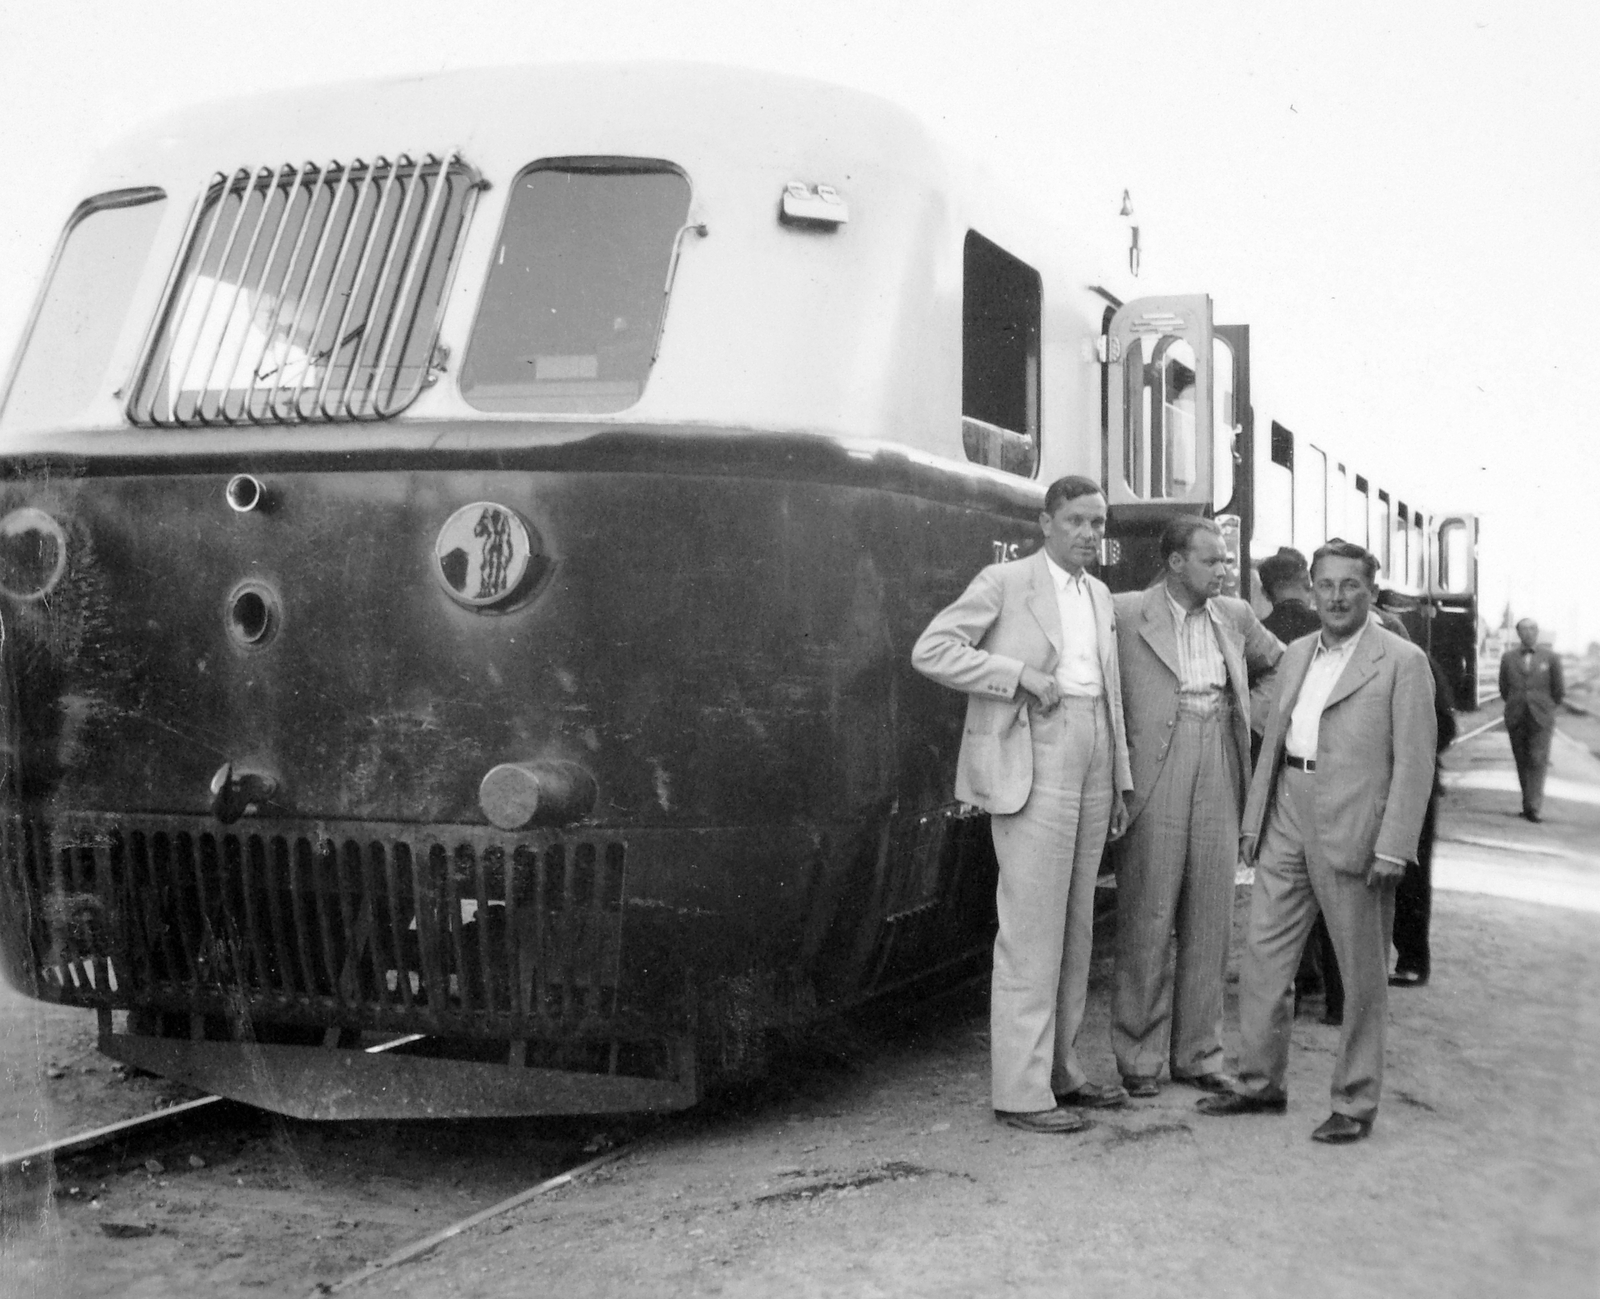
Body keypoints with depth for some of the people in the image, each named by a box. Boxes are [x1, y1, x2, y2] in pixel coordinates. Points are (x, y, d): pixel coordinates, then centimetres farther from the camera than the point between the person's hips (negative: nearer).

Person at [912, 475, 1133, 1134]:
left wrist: (1120, 780, 16)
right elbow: (930, 650, -13)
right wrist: (1022, 674, -16)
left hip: (1092, 767, 8)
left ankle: (1062, 1070, 22)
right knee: (1031, 928, -7)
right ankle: (1021, 1091, -2)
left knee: (1074, 927, 12)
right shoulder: (1005, 583, -5)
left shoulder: (1099, 594, 17)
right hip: (1032, 766, -7)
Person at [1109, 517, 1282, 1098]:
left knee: (1210, 922, 8)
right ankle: (1140, 1056, 10)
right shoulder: (1125, 614, -5)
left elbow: (1278, 665, 28)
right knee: (1148, 920, 0)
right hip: (1153, 782, -5)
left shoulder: (1236, 616, 12)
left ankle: (1198, 1053, 18)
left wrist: (1252, 715, 13)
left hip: (1219, 777, 5)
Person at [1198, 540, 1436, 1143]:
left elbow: (1413, 764, -9)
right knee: (1263, 955, 8)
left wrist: (1392, 848, -16)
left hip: (1352, 832, -6)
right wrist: (1254, 821, 13)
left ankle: (1355, 1102, 15)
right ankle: (1261, 1083, 21)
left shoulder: (1403, 662, -5)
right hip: (1287, 819, 6)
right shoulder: (1296, 655, 15)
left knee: (1361, 974, 5)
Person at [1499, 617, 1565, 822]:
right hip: (1516, 719, 2)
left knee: (1538, 761, -11)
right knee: (1522, 762, 4)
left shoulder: (1550, 659, 3)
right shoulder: (1508, 659, 7)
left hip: (1541, 719, -2)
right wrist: (1516, 705, 13)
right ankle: (1530, 803, 11)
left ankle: (1534, 807, -14)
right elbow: (1504, 689, 16)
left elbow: (1559, 690, 9)